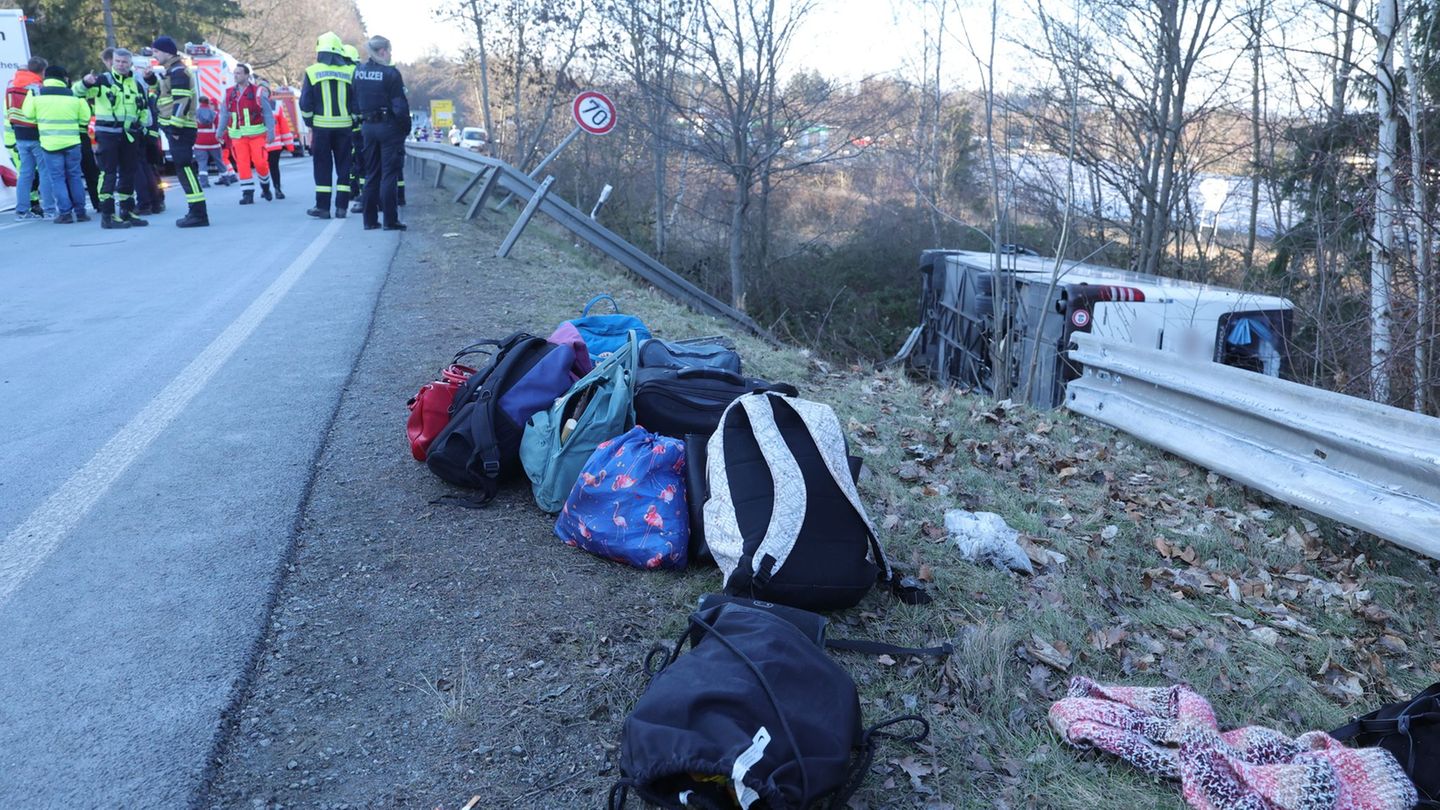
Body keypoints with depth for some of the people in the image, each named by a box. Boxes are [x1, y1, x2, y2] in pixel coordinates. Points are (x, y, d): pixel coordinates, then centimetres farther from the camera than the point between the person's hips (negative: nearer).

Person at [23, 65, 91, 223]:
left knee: (57, 178, 2)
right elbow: (85, 118, 6)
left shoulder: (37, 94, -1)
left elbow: (29, 114, 6)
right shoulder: (73, 95, 1)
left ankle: (65, 212, -4)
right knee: (74, 176, 10)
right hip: (72, 142, 1)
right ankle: (80, 211, 10)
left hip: (50, 143, -1)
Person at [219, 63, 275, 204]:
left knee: (260, 162, -7)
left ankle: (265, 187, 19)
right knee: (242, 164, -2)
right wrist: (221, 130, 10)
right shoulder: (229, 93, 9)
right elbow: (224, 113, 14)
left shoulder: (257, 92, -2)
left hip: (256, 134, -3)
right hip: (238, 135, 3)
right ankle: (248, 194, 2)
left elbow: (267, 113, -3)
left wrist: (270, 132, -8)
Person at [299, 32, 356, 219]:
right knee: (344, 166, 8)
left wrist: (310, 123, 12)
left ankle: (323, 207, 5)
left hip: (321, 126, -1)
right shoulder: (350, 72, 1)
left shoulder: (312, 72, -1)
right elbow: (357, 102, 0)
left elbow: (305, 104, -1)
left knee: (323, 166, 6)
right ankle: (341, 207, 6)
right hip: (344, 126, 1)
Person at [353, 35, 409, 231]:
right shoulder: (390, 73, -13)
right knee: (389, 174, -2)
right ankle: (390, 220, -2)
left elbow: (355, 101, 9)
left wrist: (362, 120, 14)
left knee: (371, 174, 12)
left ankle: (370, 220, 15)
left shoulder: (358, 71, 6)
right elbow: (400, 106, -14)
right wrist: (406, 127, -4)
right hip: (389, 126, -6)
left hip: (367, 126, 6)